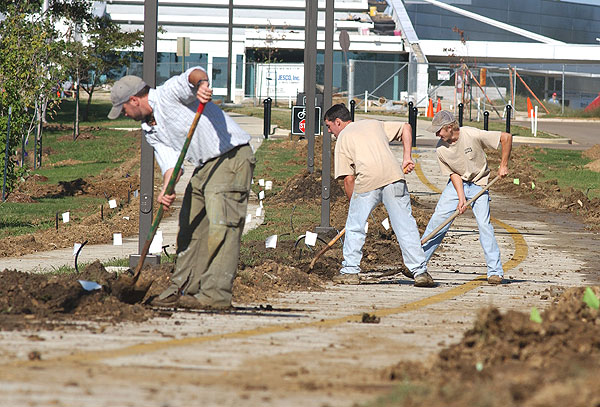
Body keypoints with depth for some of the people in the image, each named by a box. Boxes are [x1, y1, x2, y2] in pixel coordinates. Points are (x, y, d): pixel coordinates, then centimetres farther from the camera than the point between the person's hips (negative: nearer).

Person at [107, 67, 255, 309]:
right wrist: (167, 189, -15)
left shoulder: (170, 94, -10)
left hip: (232, 158, -10)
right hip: (205, 167, 10)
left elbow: (193, 75, -29)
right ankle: (184, 289, 21)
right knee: (190, 227, 13)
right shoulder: (150, 129, 15)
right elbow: (169, 160, 5)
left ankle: (216, 294, -20)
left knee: (221, 226, -16)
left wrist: (201, 83, -53)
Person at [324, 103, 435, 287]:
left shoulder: (342, 139, 16)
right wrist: (407, 157, 20)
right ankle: (420, 271, 0)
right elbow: (406, 127, 26)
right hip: (393, 176, 3)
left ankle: (350, 271, 16)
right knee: (405, 226, 4)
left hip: (366, 182, -3)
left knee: (354, 226, 14)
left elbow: (348, 179, 8)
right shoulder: (375, 124, 28)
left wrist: (354, 206, 17)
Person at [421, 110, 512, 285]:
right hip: (457, 185, 3)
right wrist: (461, 198, -17)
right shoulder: (441, 149, -13)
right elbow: (454, 174, -7)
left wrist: (504, 165, -16)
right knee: (437, 220, -5)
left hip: (479, 184, -3)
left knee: (484, 223, -17)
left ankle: (495, 272, -12)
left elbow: (506, 138, -19)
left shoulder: (473, 135, -26)